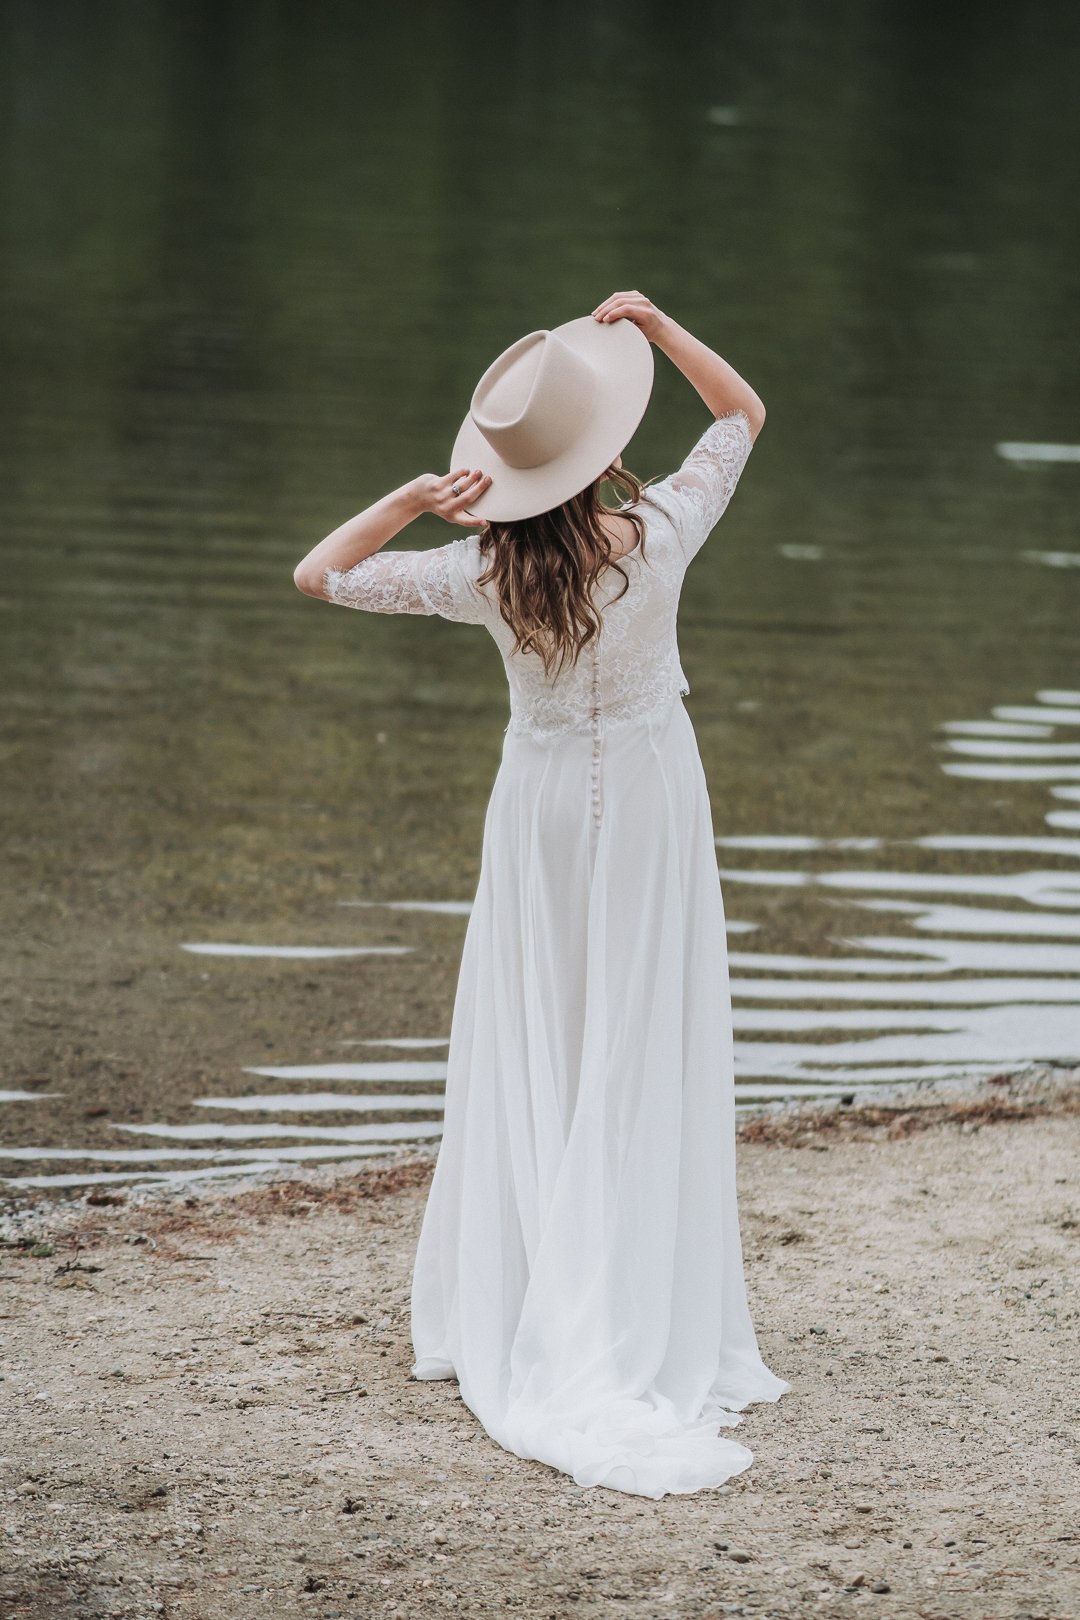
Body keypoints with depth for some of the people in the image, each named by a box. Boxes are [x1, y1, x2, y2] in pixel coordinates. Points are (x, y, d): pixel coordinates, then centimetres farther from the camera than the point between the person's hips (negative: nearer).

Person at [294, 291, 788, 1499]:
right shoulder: (659, 536, -19)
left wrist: (413, 498, -13)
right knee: (640, 1064, 2)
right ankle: (635, 1340, 1)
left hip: (542, 805, 1)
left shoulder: (487, 575, -17)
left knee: (527, 1055, 12)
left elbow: (317, 574, -8)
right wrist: (655, 326, -8)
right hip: (648, 805, -1)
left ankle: (494, 1312, 17)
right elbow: (743, 411, -3)